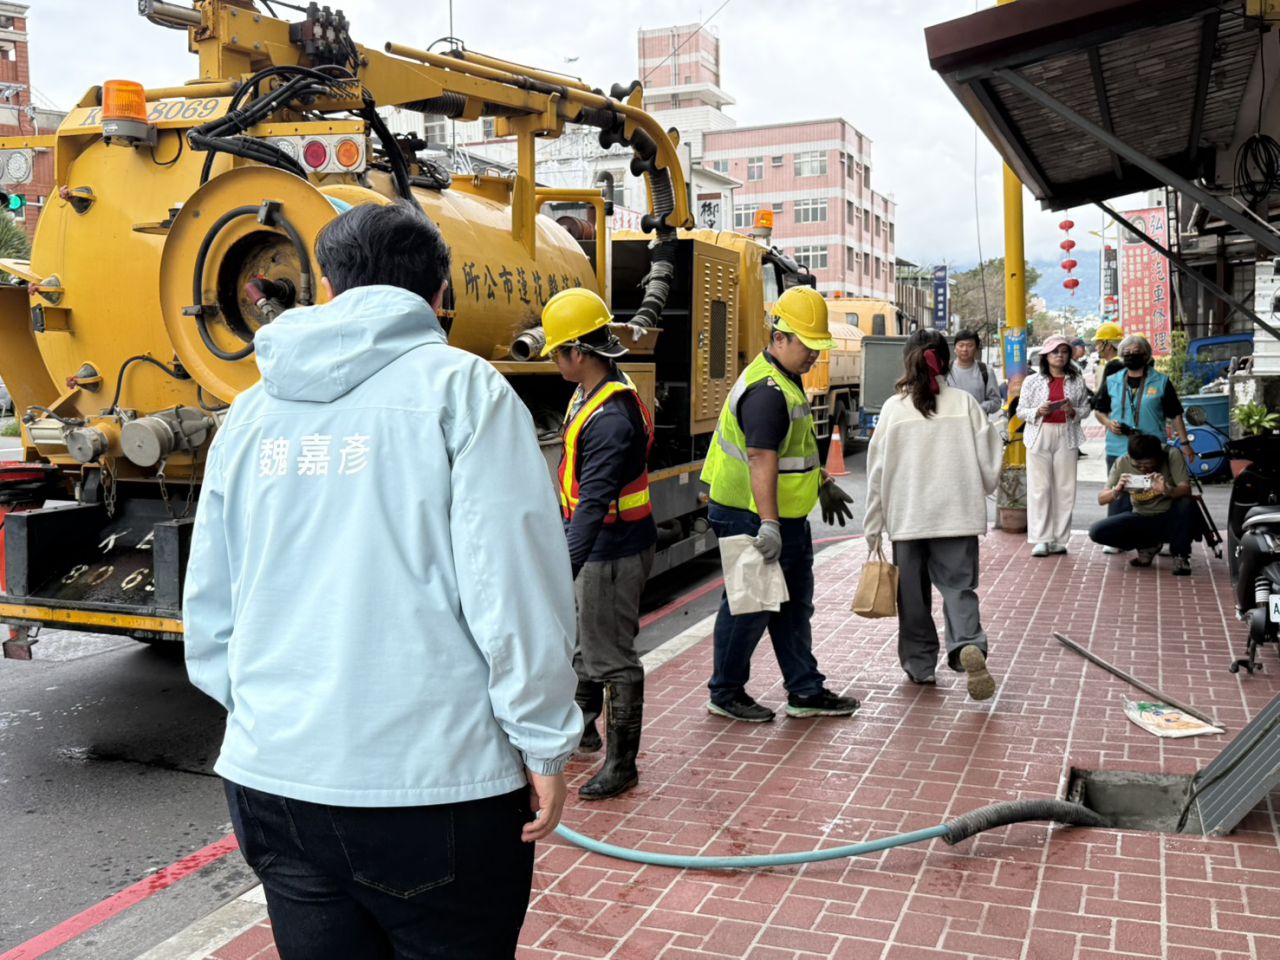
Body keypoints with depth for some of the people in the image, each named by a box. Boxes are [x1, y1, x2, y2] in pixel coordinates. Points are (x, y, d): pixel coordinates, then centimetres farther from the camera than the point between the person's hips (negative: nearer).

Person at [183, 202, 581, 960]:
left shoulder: (254, 410, 8)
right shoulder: (459, 389, -7)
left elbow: (209, 601, 11)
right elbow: (516, 586, -14)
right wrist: (545, 743, -6)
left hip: (271, 778, 5)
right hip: (434, 783, -4)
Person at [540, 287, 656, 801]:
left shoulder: (610, 419, -28)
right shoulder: (592, 392, 5)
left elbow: (595, 504, -35)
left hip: (613, 551, -11)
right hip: (596, 544, 11)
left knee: (610, 654, 0)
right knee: (585, 637, 24)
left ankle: (621, 763, 14)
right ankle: (583, 726, 44)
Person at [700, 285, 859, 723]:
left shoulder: (787, 381, 13)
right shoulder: (767, 391, -22)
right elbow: (761, 460, -30)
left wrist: (823, 484, 32)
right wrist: (768, 524, -35)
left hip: (788, 516, 11)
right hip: (751, 518, -11)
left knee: (794, 604, 16)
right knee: (749, 605, 1)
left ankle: (806, 691, 26)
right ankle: (726, 692, 16)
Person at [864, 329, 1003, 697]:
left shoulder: (894, 408, -4)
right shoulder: (965, 404, -3)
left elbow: (877, 472, -2)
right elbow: (990, 460, -1)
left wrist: (873, 528, 6)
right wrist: (981, 491, 21)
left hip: (908, 518, 0)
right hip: (957, 515, 0)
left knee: (914, 594, 13)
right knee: (959, 585, 6)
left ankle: (919, 664, 21)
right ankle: (969, 645, -18)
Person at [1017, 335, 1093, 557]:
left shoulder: (1077, 381, 9)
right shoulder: (1032, 381, 5)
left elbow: (1086, 409, 12)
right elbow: (1021, 410, 5)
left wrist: (1073, 412, -9)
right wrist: (1038, 411, -14)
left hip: (1066, 437, 2)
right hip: (1039, 436, -1)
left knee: (1065, 488, 2)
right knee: (1039, 487, -4)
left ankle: (1060, 539, 9)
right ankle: (1041, 539, 0)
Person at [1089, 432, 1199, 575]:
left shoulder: (1171, 456, -16)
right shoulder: (1122, 463, -11)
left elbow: (1186, 490, -26)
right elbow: (1101, 499, -13)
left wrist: (1167, 491, -48)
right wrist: (1116, 491, -35)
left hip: (1171, 520, -2)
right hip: (1141, 518, 2)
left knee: (1187, 504, -35)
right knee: (1096, 532, -20)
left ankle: (1180, 556, -11)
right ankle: (1148, 546, 4)